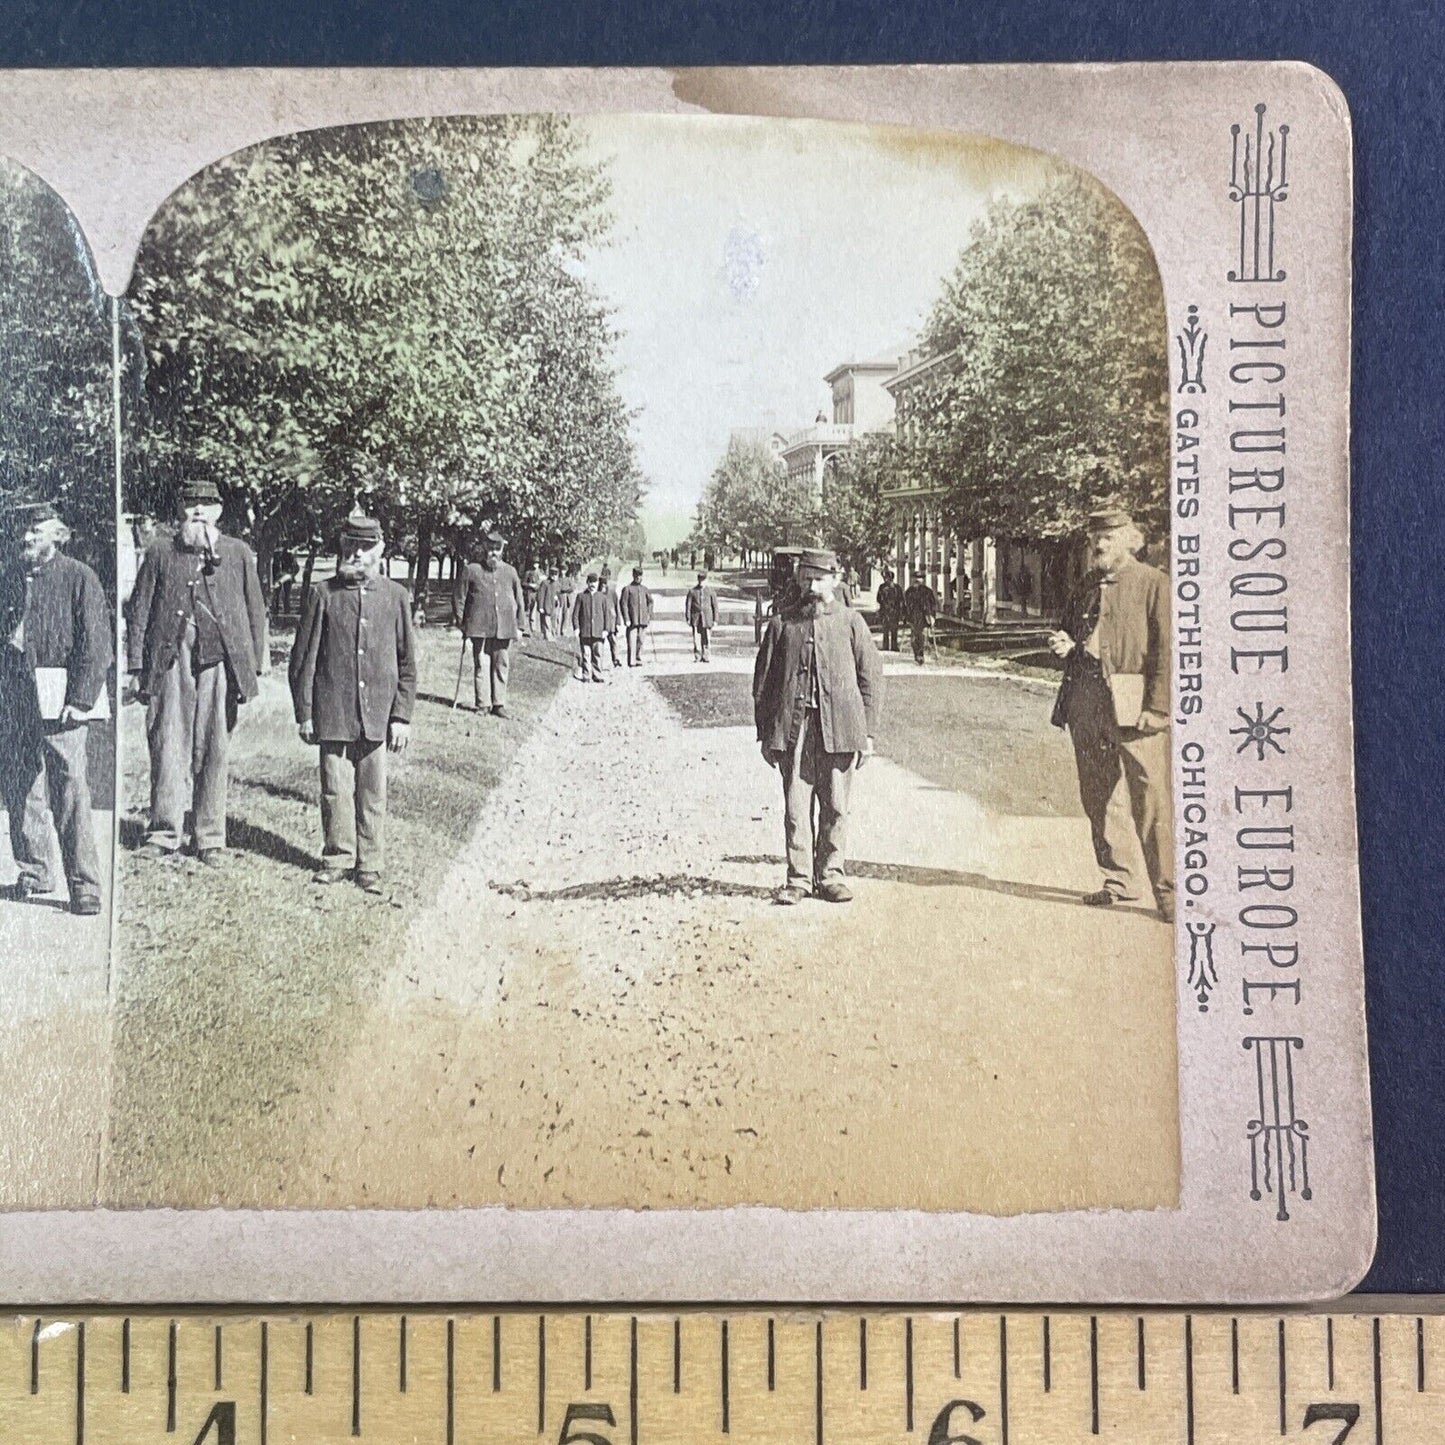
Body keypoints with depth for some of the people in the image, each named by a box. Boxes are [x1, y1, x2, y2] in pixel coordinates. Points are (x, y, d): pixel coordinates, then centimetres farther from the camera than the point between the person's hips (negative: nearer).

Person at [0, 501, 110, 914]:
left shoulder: (79, 578, -3)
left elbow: (96, 646, -8)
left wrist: (79, 701, -15)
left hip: (59, 696, -6)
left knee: (69, 787, -10)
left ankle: (85, 885, -5)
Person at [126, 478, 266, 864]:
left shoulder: (239, 554, 10)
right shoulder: (161, 553, 9)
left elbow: (256, 613, 12)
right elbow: (138, 611, 9)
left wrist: (253, 668, 7)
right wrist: (138, 666, 1)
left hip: (220, 662, 0)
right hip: (170, 662, 0)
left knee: (213, 752, 4)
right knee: (167, 748, -1)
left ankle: (210, 839, 12)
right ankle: (165, 834, 8)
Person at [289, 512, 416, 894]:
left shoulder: (396, 596, 6)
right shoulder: (323, 594, 2)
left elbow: (407, 662, 7)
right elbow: (303, 658, 4)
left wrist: (402, 716, 2)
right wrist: (304, 713, 0)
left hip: (378, 715, 1)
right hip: (333, 714, -1)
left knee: (373, 794, 6)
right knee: (335, 791, 4)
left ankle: (370, 866, 16)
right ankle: (338, 859, 19)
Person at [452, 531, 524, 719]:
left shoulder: (510, 571, 12)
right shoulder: (472, 570, 4)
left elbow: (519, 600, 17)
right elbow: (458, 597, 7)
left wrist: (518, 626, 12)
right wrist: (460, 622, 3)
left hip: (504, 628, 2)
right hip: (479, 627, -2)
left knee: (502, 666, 3)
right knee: (481, 665, -1)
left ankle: (499, 704, 8)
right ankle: (482, 704, 5)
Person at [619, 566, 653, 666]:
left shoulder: (645, 589, 14)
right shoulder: (627, 589, 1)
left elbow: (650, 603, 19)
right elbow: (623, 604, -4)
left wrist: (650, 618, 11)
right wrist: (626, 619, -11)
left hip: (643, 620, 4)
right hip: (632, 621, -4)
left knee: (640, 641, 6)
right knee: (632, 641, -7)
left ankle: (638, 659, 14)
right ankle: (631, 661, -5)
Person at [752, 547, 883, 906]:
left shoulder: (851, 622, 6)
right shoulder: (781, 624, 7)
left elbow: (872, 678, 7)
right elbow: (762, 681, 10)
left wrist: (868, 733, 3)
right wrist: (765, 734, 6)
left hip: (839, 729, 0)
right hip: (793, 728, 0)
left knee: (836, 807, 5)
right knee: (796, 806, -1)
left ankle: (831, 875, 16)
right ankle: (798, 878, 7)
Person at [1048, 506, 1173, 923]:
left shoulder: (1152, 584, -1)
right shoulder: (1086, 587, 18)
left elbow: (1165, 650, -6)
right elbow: (1071, 634, 30)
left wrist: (1157, 707, -14)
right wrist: (1066, 646, 5)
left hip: (1132, 705, -6)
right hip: (1086, 702, 7)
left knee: (1150, 801, -7)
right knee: (1098, 797, 10)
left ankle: (1167, 892, -1)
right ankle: (1118, 880, 22)